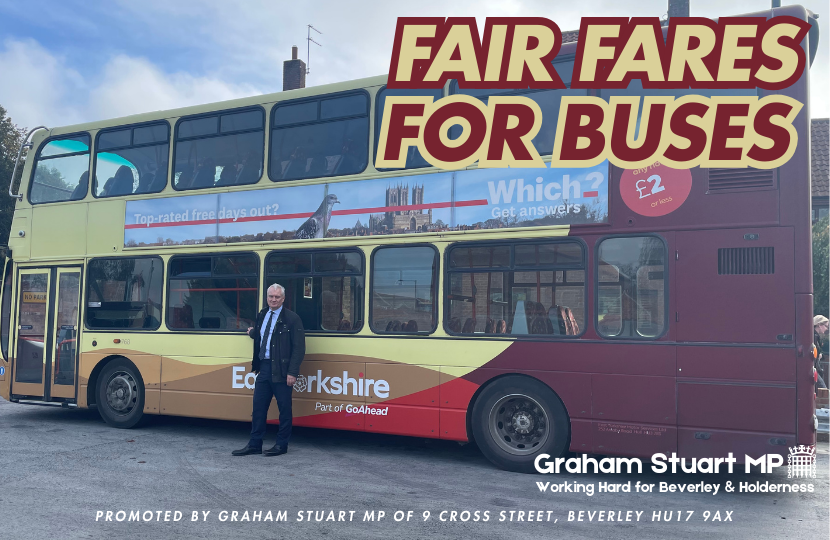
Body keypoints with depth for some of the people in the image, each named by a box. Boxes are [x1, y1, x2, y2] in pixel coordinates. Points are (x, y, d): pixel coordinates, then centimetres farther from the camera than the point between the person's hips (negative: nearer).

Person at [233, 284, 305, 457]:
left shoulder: (292, 318, -9)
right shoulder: (262, 315, 12)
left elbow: (299, 348, -12)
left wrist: (292, 372, -16)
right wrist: (252, 332, 15)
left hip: (281, 371, -6)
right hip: (263, 368, 6)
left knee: (284, 408, 4)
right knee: (258, 406, 10)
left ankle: (282, 445, 15)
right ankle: (255, 444, 19)